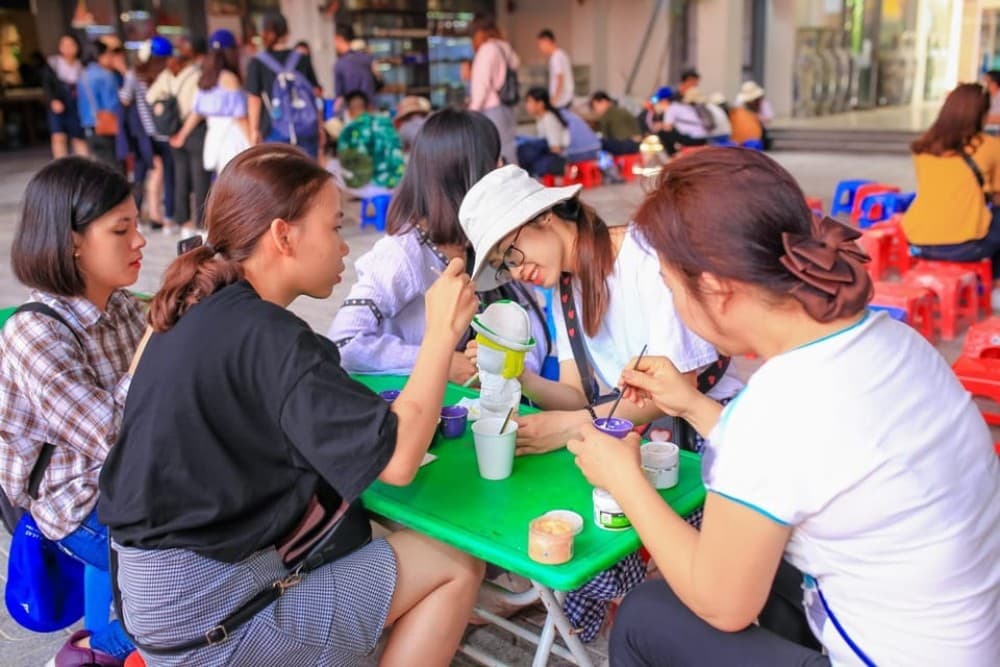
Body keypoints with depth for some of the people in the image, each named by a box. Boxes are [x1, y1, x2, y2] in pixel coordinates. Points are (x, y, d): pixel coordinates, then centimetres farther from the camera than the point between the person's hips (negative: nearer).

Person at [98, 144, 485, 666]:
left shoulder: (203, 313, 4)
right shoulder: (266, 338, -23)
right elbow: (396, 459, -26)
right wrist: (443, 331, -17)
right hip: (206, 613, -9)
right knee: (456, 569, 2)